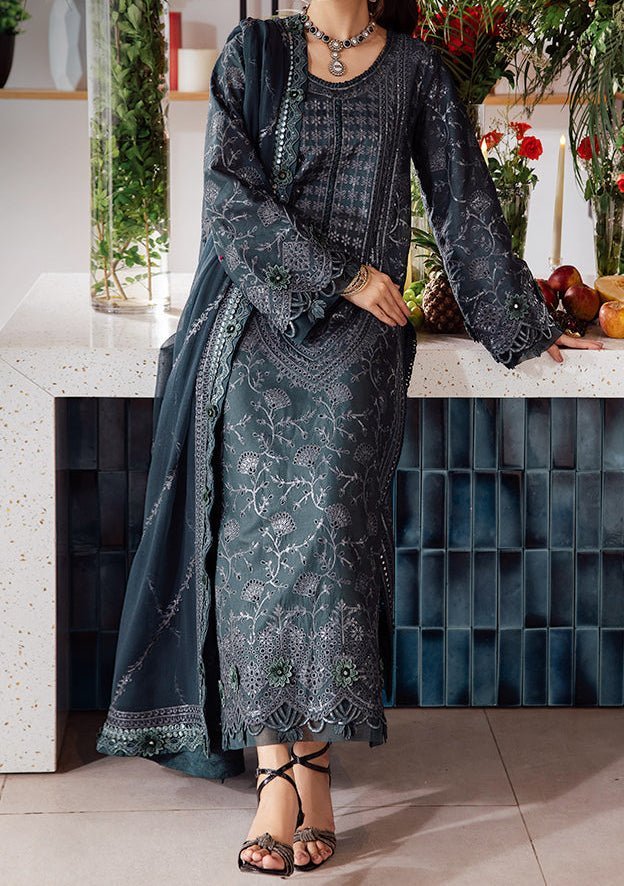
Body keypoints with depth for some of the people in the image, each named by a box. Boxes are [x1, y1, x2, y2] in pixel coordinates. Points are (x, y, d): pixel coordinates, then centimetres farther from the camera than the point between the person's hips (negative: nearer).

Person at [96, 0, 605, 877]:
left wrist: (522, 326, 17)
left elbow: (465, 206, 14)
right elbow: (231, 194, -2)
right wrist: (341, 273, -8)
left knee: (323, 524, -19)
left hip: (355, 341, 0)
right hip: (255, 324, 1)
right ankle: (286, 764, -13)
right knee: (258, 527, -14)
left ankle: (304, 761, -13)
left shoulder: (416, 70, 10)